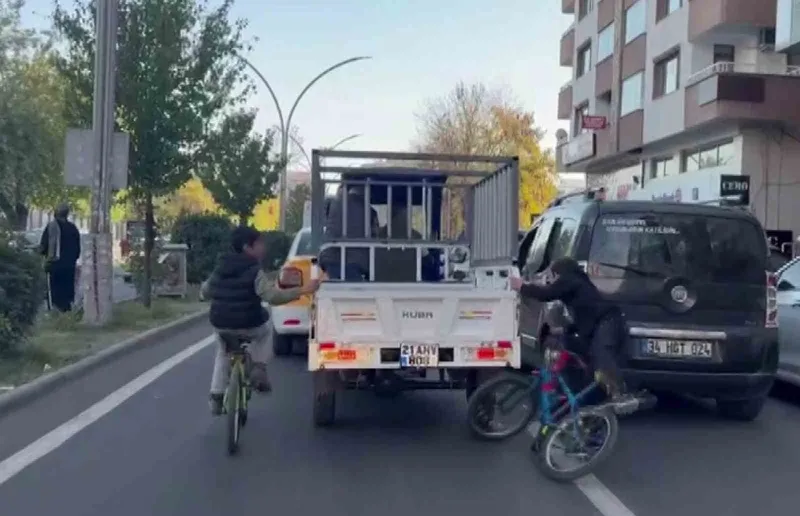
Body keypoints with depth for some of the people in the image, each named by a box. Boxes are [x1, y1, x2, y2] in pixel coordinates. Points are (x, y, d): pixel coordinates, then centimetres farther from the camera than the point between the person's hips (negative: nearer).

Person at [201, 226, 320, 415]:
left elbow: (204, 292, 21)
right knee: (264, 332, 30)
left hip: (221, 325, 4)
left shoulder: (219, 269, 7)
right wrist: (303, 290, -22)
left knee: (223, 354, 31)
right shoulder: (254, 272, -13)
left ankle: (216, 396, 23)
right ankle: (258, 368, 13)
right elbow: (273, 296, -25)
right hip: (248, 326, -4)